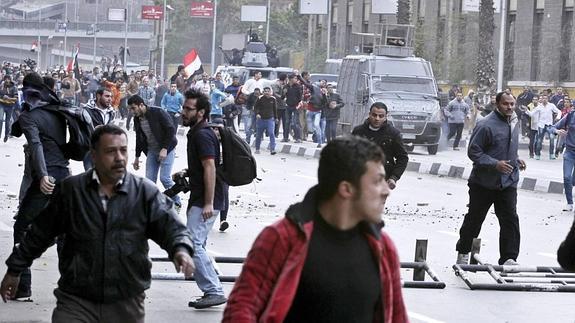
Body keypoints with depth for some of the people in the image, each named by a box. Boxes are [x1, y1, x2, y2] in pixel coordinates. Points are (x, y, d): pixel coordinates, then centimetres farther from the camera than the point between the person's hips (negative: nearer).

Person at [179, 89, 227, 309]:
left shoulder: (202, 135, -14)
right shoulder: (196, 133, 18)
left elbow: (209, 168, -22)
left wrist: (208, 203, -26)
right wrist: (186, 173, 14)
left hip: (205, 202, -11)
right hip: (199, 200, 11)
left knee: (192, 244, -17)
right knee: (197, 245, 13)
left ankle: (214, 291, -17)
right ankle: (211, 291, 16)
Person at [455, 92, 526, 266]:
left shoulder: (515, 122, 7)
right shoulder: (486, 125, -18)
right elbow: (473, 152, -16)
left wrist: (516, 160, 7)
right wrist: (495, 164, -23)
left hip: (508, 181, 5)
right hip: (484, 182, -5)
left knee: (510, 219, -6)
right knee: (474, 219, 10)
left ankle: (509, 258, -6)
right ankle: (463, 252, 29)